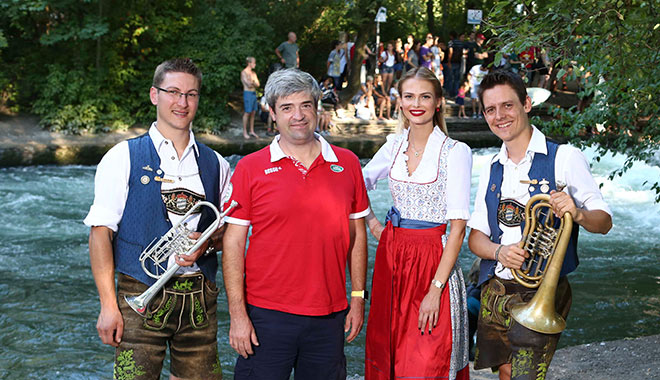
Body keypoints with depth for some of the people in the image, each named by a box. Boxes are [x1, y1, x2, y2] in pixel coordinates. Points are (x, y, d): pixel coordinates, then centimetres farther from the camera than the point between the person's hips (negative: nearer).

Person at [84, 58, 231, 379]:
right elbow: (100, 232, -3)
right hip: (141, 296, -3)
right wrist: (108, 305, -10)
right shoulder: (123, 157, 0)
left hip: (199, 299, 3)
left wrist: (207, 242, -7)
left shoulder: (214, 164, 11)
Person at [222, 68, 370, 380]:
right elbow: (233, 243, -3)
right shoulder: (250, 168, -2)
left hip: (329, 317, 3)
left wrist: (358, 297, 8)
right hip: (267, 316, -2)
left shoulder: (346, 163, 6)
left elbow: (356, 234, 12)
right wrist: (237, 313, -8)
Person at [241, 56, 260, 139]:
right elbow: (249, 84, -16)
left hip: (254, 93, 7)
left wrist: (252, 82, -9)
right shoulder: (244, 72, -8)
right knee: (247, 113, -5)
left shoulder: (253, 73, 14)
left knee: (253, 113, 9)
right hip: (248, 93, -7)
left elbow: (257, 84, 7)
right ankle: (244, 132, 1)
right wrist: (254, 82, 0)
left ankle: (252, 131, 16)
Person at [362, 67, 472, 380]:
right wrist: (372, 223, 7)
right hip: (391, 254, 5)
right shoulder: (394, 145, 6)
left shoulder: (455, 152, -9)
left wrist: (435, 289, -18)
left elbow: (458, 227, -13)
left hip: (433, 260, -5)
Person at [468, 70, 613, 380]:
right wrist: (499, 251, -15)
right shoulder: (492, 169, 11)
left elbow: (604, 221, -6)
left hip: (541, 293, -5)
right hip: (494, 292, 5)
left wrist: (578, 213, -29)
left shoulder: (564, 158, -6)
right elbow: (475, 236, 7)